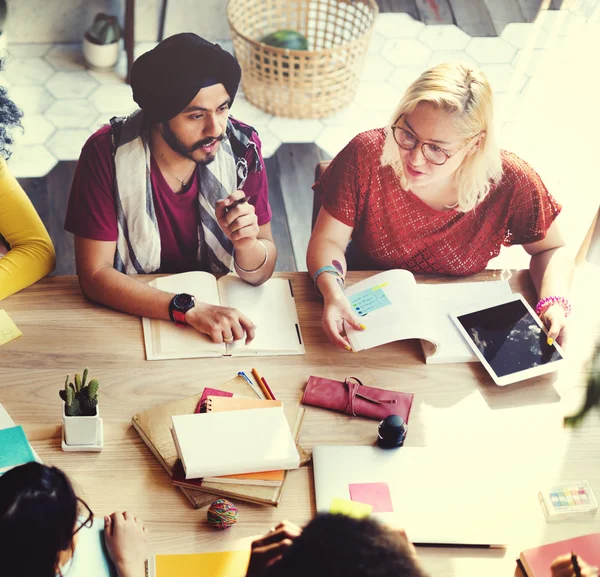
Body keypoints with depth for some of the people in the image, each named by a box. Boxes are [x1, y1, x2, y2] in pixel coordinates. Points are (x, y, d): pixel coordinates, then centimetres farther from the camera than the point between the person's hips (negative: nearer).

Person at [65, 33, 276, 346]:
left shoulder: (242, 147, -10)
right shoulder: (107, 153, -15)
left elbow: (260, 273, -4)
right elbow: (95, 274, -16)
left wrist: (246, 242, -27)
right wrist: (189, 308, -26)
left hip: (224, 309, 1)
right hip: (132, 314, -1)